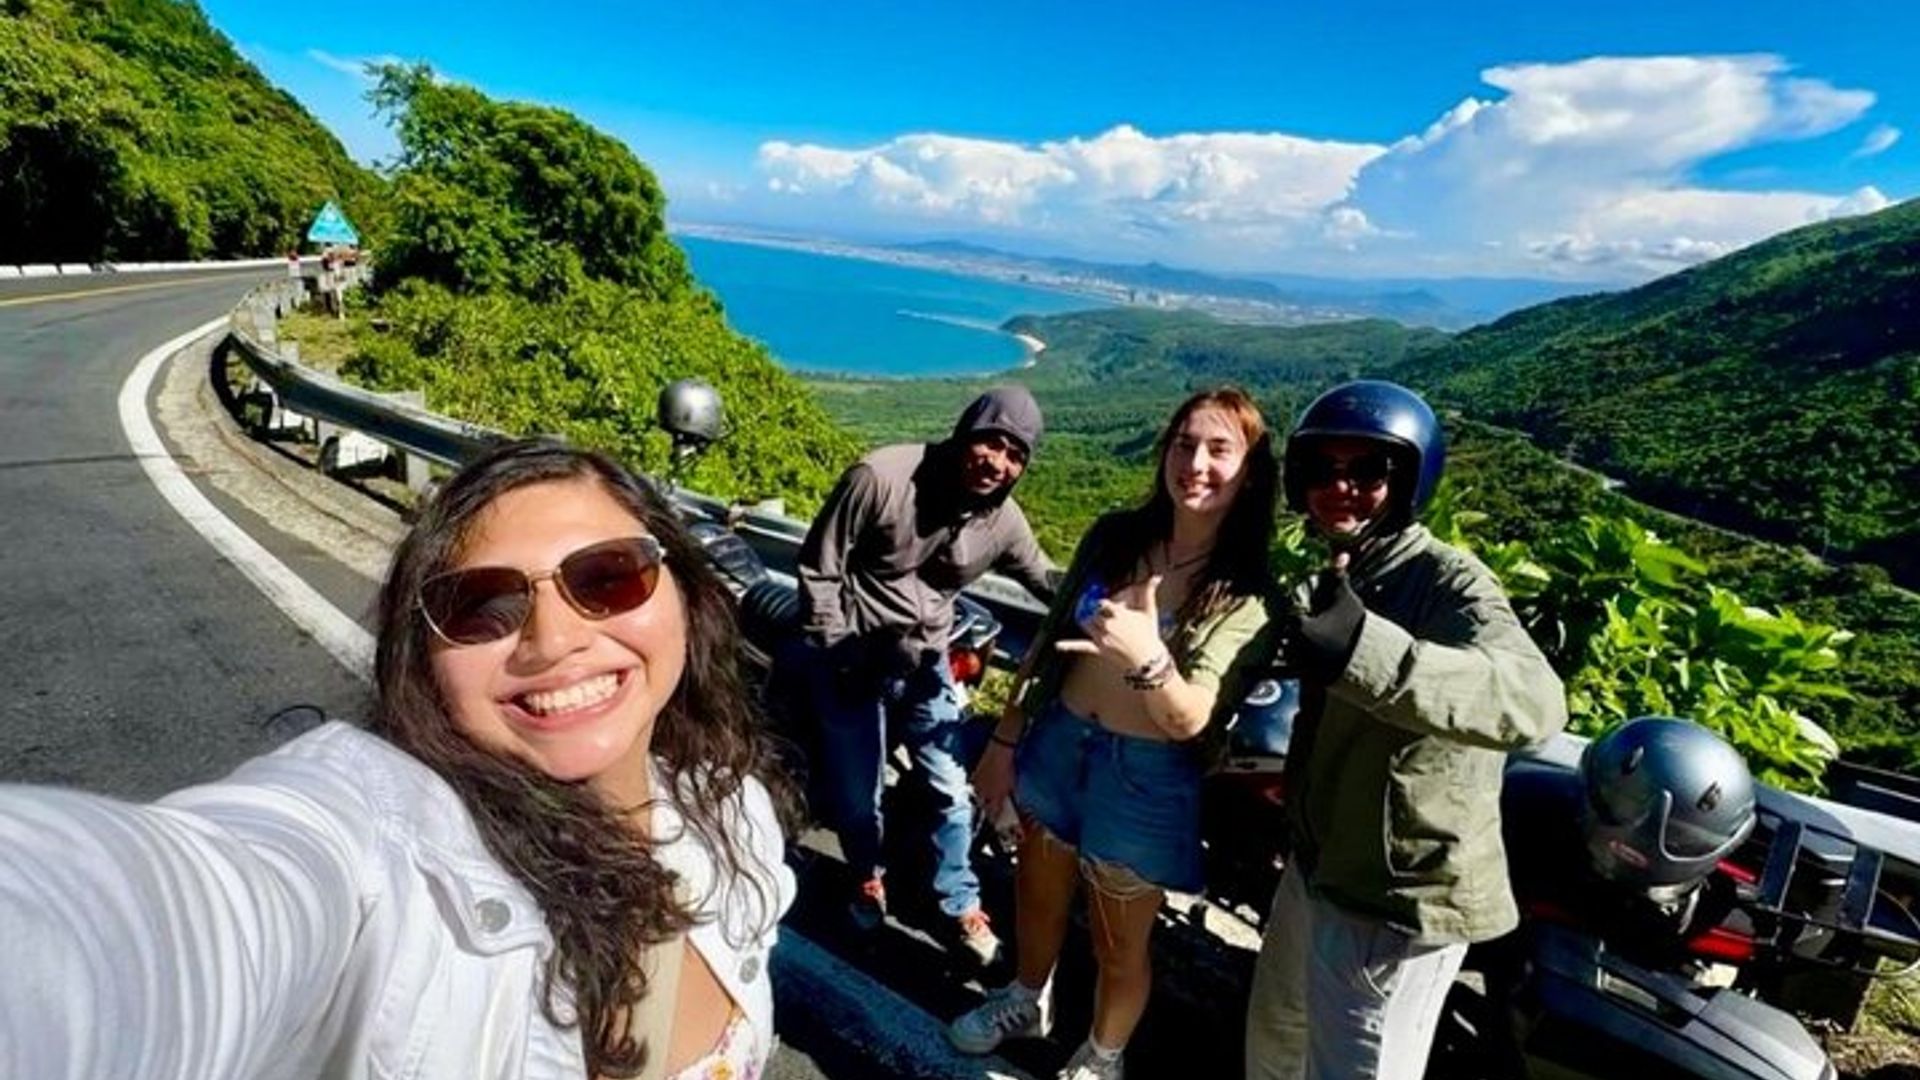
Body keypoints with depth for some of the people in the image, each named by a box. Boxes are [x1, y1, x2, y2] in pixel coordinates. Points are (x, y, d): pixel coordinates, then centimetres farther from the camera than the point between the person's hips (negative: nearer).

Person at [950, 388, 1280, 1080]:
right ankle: (1025, 1002, 54)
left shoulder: (1247, 594, -17)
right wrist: (1006, 740, 6)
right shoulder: (1113, 535, -6)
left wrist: (1147, 659, -47)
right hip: (1057, 744, 4)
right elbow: (1048, 642, 3)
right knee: (1038, 898, 26)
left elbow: (1189, 720, -26)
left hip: (1146, 781, -4)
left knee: (1119, 946, 15)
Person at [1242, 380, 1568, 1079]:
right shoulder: (1339, 575, 6)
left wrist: (1362, 647, -57)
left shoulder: (1447, 581, -23)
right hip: (1318, 869, 9)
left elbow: (1535, 701, -44)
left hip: (1397, 900, -9)